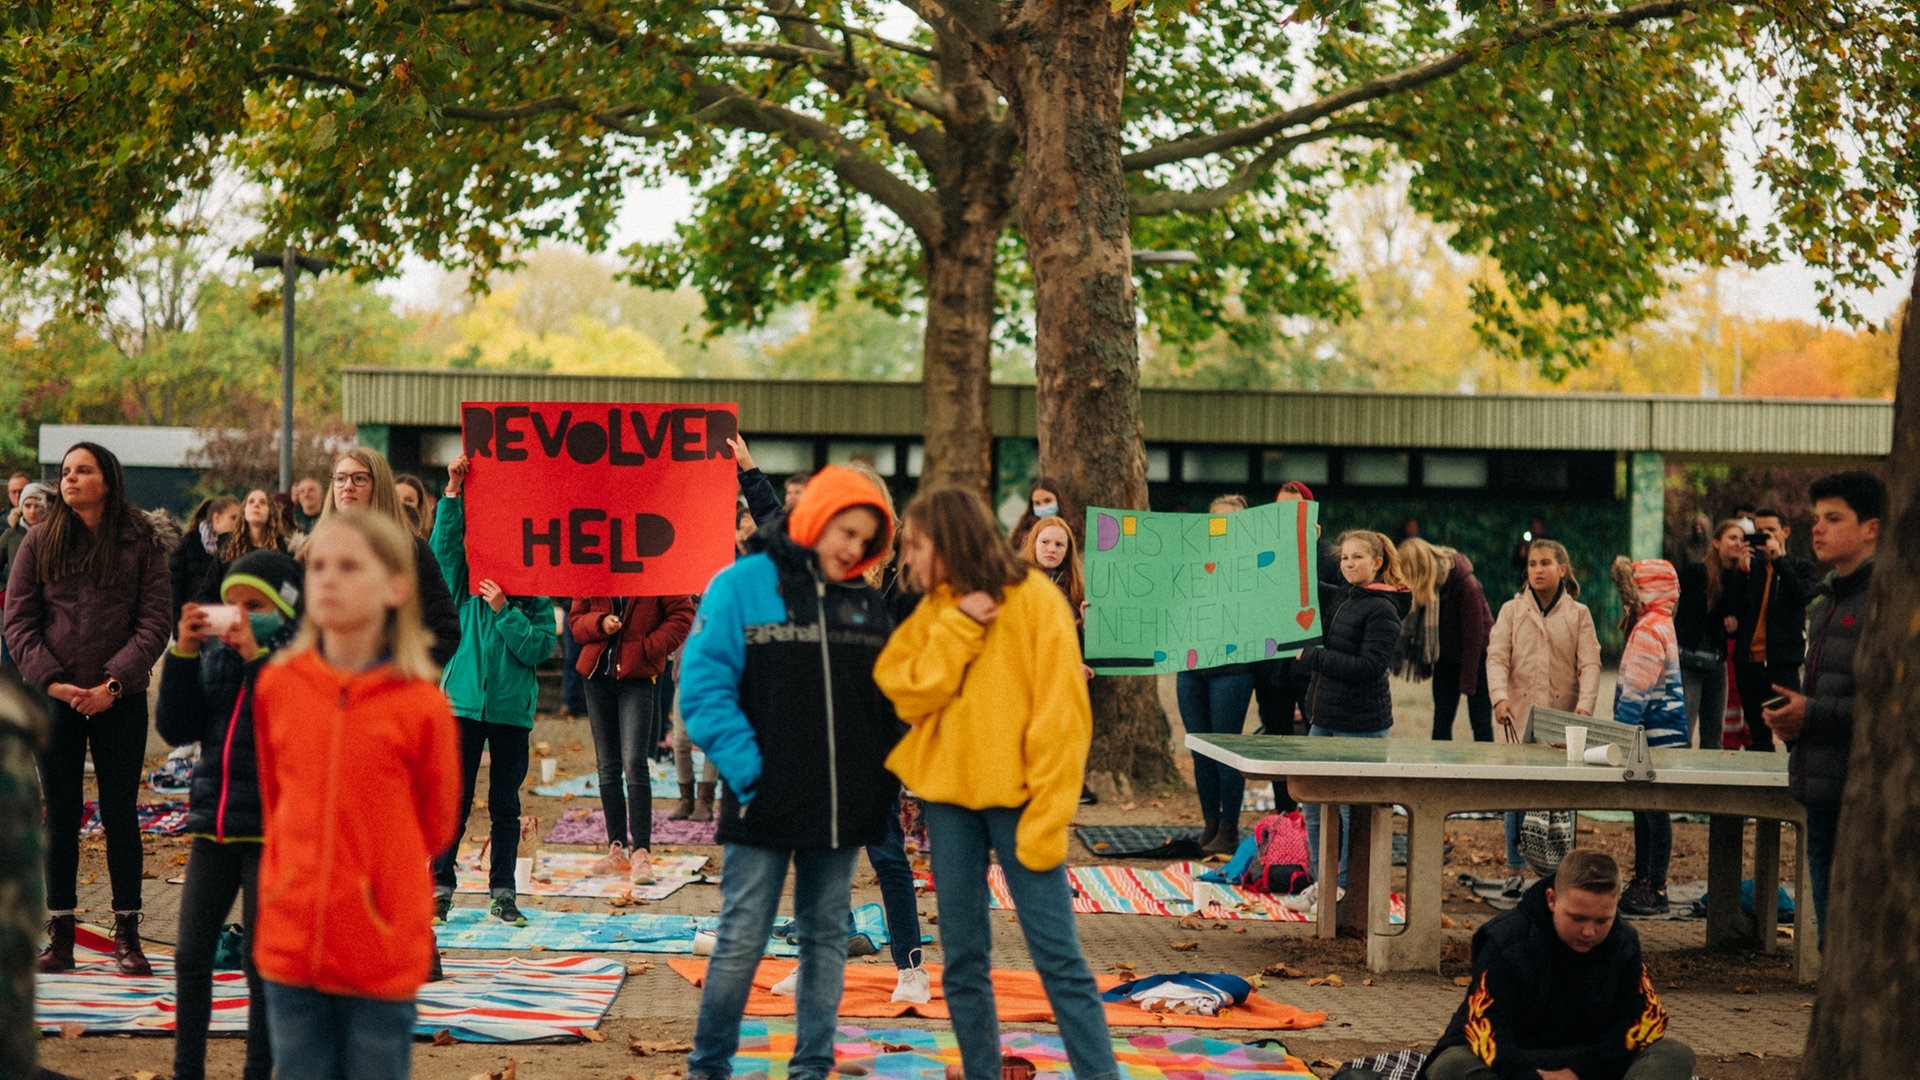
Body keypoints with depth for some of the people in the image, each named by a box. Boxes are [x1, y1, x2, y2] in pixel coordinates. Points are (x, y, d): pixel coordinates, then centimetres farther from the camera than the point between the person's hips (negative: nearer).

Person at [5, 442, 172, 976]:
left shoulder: (141, 544, 1)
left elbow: (154, 625, -2)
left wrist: (113, 683, -13)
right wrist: (51, 681, -10)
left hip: (120, 700, -1)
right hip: (55, 699, 1)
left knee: (120, 815, 3)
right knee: (61, 817, 6)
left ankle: (127, 934, 10)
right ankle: (60, 935, 12)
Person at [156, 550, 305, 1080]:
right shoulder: (213, 654, 7)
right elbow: (175, 728, 3)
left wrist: (256, 657, -25)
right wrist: (183, 653, -7)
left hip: (272, 828, -5)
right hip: (213, 821, 5)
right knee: (191, 955, 6)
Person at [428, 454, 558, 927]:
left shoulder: (535, 602, 5)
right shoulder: (466, 590, 6)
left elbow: (539, 648, -7)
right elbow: (446, 543, -7)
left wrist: (505, 611, -14)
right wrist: (454, 492, -15)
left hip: (512, 710, 0)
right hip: (464, 702, 0)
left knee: (505, 805, 7)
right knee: (454, 800, 0)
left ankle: (503, 893, 13)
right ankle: (441, 887, 5)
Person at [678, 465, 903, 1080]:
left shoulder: (866, 604, 10)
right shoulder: (741, 587, -5)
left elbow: (888, 701, 17)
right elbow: (704, 685, -10)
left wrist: (886, 781, 7)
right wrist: (746, 768, -16)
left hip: (843, 809, 5)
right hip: (766, 803, -5)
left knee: (826, 937, 10)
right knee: (742, 940, -1)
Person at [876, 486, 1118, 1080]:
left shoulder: (1035, 599, -6)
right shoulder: (933, 611, 10)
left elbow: (1059, 713, -10)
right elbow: (903, 692, -1)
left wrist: (1047, 814, -16)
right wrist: (957, 629, -11)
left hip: (1016, 798, -5)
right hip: (948, 793, 5)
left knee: (1057, 956, -7)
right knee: (963, 959, 7)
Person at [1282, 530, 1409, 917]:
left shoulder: (1383, 610, -12)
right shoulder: (1338, 598, 11)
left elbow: (1369, 667, -20)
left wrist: (1314, 657, -18)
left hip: (1361, 724, -9)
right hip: (1325, 718, 9)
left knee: (1354, 810, -1)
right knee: (1312, 803, 12)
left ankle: (1348, 889, 9)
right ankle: (1323, 883, 23)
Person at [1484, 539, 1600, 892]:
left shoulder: (1579, 614, 8)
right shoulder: (1512, 611, 8)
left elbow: (1589, 664, 0)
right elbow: (1497, 657, -1)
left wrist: (1585, 704, -17)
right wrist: (1499, 697, -19)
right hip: (1519, 719, 0)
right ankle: (1515, 869, 12)